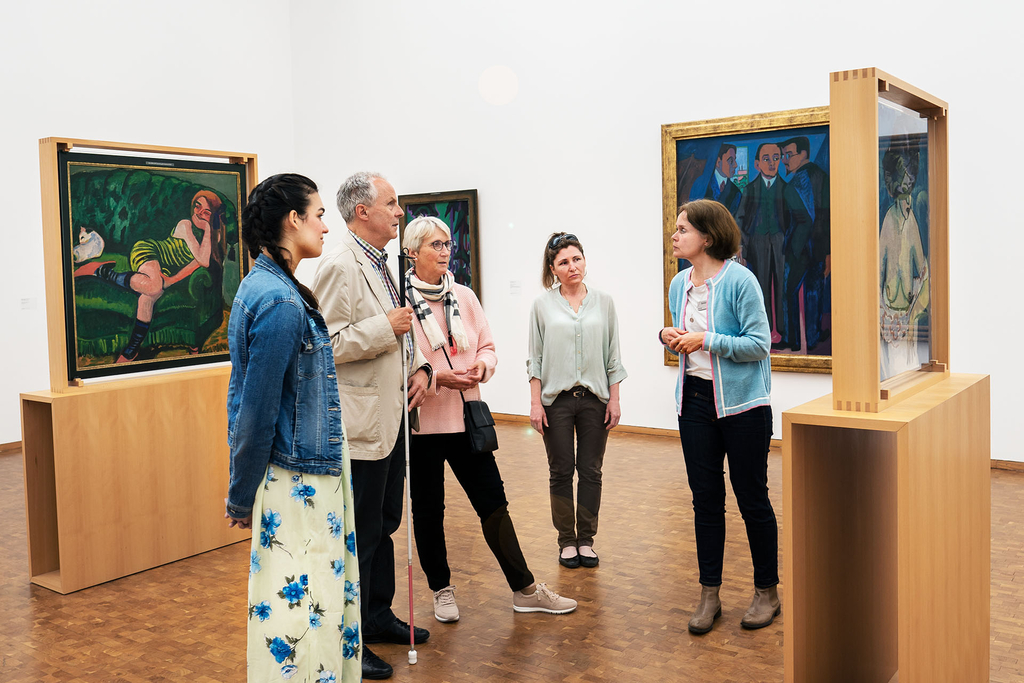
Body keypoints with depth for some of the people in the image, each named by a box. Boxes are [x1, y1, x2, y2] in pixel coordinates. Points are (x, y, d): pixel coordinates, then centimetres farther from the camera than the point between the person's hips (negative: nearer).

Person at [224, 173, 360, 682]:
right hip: (299, 483, -10)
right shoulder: (281, 304, -21)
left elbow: (245, 399, 15)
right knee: (301, 606, 2)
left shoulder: (261, 287, 10)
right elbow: (257, 411, -19)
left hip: (307, 473, 10)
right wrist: (240, 499, -8)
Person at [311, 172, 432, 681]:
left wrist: (420, 366, 8)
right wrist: (386, 326, -19)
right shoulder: (340, 266, -16)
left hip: (391, 420, 10)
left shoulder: (380, 265, 15)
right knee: (359, 534, 0)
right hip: (360, 427, -10)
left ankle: (377, 616, 35)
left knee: (384, 524, 19)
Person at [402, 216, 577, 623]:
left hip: (466, 417, 4)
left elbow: (487, 345, 12)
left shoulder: (464, 297, 6)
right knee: (428, 510, 10)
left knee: (494, 504, 7)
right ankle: (441, 590, 28)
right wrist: (437, 378, -21)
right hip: (421, 421, -4)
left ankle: (524, 590, 17)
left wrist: (482, 365, -10)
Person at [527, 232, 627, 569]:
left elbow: (612, 356, 7)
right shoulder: (543, 305, 2)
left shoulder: (603, 302, 5)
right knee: (561, 472, 5)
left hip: (594, 398, 1)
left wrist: (614, 399, 3)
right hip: (556, 399, -1)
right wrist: (535, 403, -3)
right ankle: (567, 541, 17)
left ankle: (586, 540, 18)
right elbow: (535, 358, 2)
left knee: (591, 472, 5)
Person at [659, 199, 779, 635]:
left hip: (742, 404, -5)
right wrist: (669, 337, -2)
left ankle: (767, 592, 23)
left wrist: (706, 341, -21)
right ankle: (709, 594, 21)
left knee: (752, 499, 5)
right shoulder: (679, 285, 8)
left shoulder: (740, 281, -12)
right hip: (695, 400, 6)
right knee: (705, 499, 9)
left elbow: (759, 344, -15)